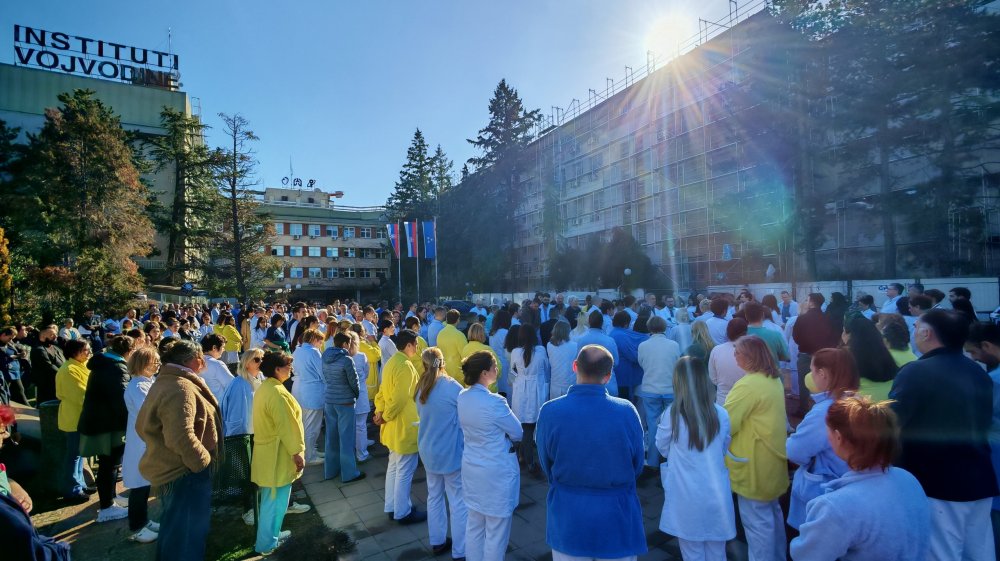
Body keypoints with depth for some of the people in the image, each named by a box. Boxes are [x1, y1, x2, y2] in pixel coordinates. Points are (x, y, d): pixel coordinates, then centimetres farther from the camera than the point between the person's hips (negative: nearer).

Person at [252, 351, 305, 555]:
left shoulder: (264, 388, 8)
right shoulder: (277, 392, -25)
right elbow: (286, 426, -24)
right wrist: (296, 452, -16)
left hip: (269, 452, 10)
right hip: (278, 455, -10)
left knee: (271, 499, 22)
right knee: (275, 501, 4)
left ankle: (271, 535, 35)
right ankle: (266, 543, 17)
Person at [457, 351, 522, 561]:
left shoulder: (462, 397, -4)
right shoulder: (494, 402, -26)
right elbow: (518, 434, -11)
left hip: (471, 468, 7)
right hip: (497, 472, -7)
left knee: (474, 526, 21)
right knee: (496, 533, 10)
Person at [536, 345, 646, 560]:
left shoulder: (550, 412, -19)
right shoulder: (627, 411, -18)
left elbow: (546, 466, -4)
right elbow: (638, 466, -3)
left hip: (568, 518, 0)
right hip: (617, 517, 0)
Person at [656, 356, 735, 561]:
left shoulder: (672, 413, -16)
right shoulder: (721, 414, -9)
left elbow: (662, 448, 1)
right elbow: (724, 450, 9)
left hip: (687, 498, -2)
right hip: (717, 497, 2)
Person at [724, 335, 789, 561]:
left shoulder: (749, 385, -25)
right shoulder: (774, 380, 5)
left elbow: (724, 424, -22)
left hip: (754, 465, -10)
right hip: (771, 459, 10)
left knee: (756, 520, 3)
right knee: (772, 512, 23)